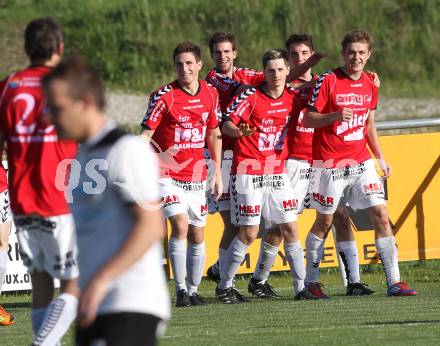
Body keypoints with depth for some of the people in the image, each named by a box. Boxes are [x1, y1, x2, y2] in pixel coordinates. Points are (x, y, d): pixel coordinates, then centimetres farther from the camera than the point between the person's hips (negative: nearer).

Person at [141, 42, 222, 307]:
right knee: (180, 225, -19)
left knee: (197, 235, 8)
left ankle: (193, 290, 21)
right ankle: (180, 290, -13)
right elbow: (145, 135, -11)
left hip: (197, 176, 5)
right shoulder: (164, 96, -11)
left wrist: (218, 173, 12)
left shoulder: (210, 93, 4)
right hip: (168, 174, -5)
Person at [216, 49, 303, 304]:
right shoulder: (250, 96, -9)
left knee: (289, 227, 1)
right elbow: (227, 124, -15)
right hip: (248, 172, -5)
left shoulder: (292, 98, 4)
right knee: (249, 233, -6)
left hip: (277, 173, 5)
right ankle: (225, 286, 5)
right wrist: (240, 131, -34)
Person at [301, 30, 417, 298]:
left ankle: (394, 282, -3)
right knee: (324, 221, 4)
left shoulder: (370, 84, 9)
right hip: (330, 164, -5)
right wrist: (335, 116, -26)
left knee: (381, 216, -4)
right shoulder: (328, 81, -9)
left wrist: (380, 158, 17)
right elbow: (308, 119, -9)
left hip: (361, 162, 5)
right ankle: (311, 283, 16)